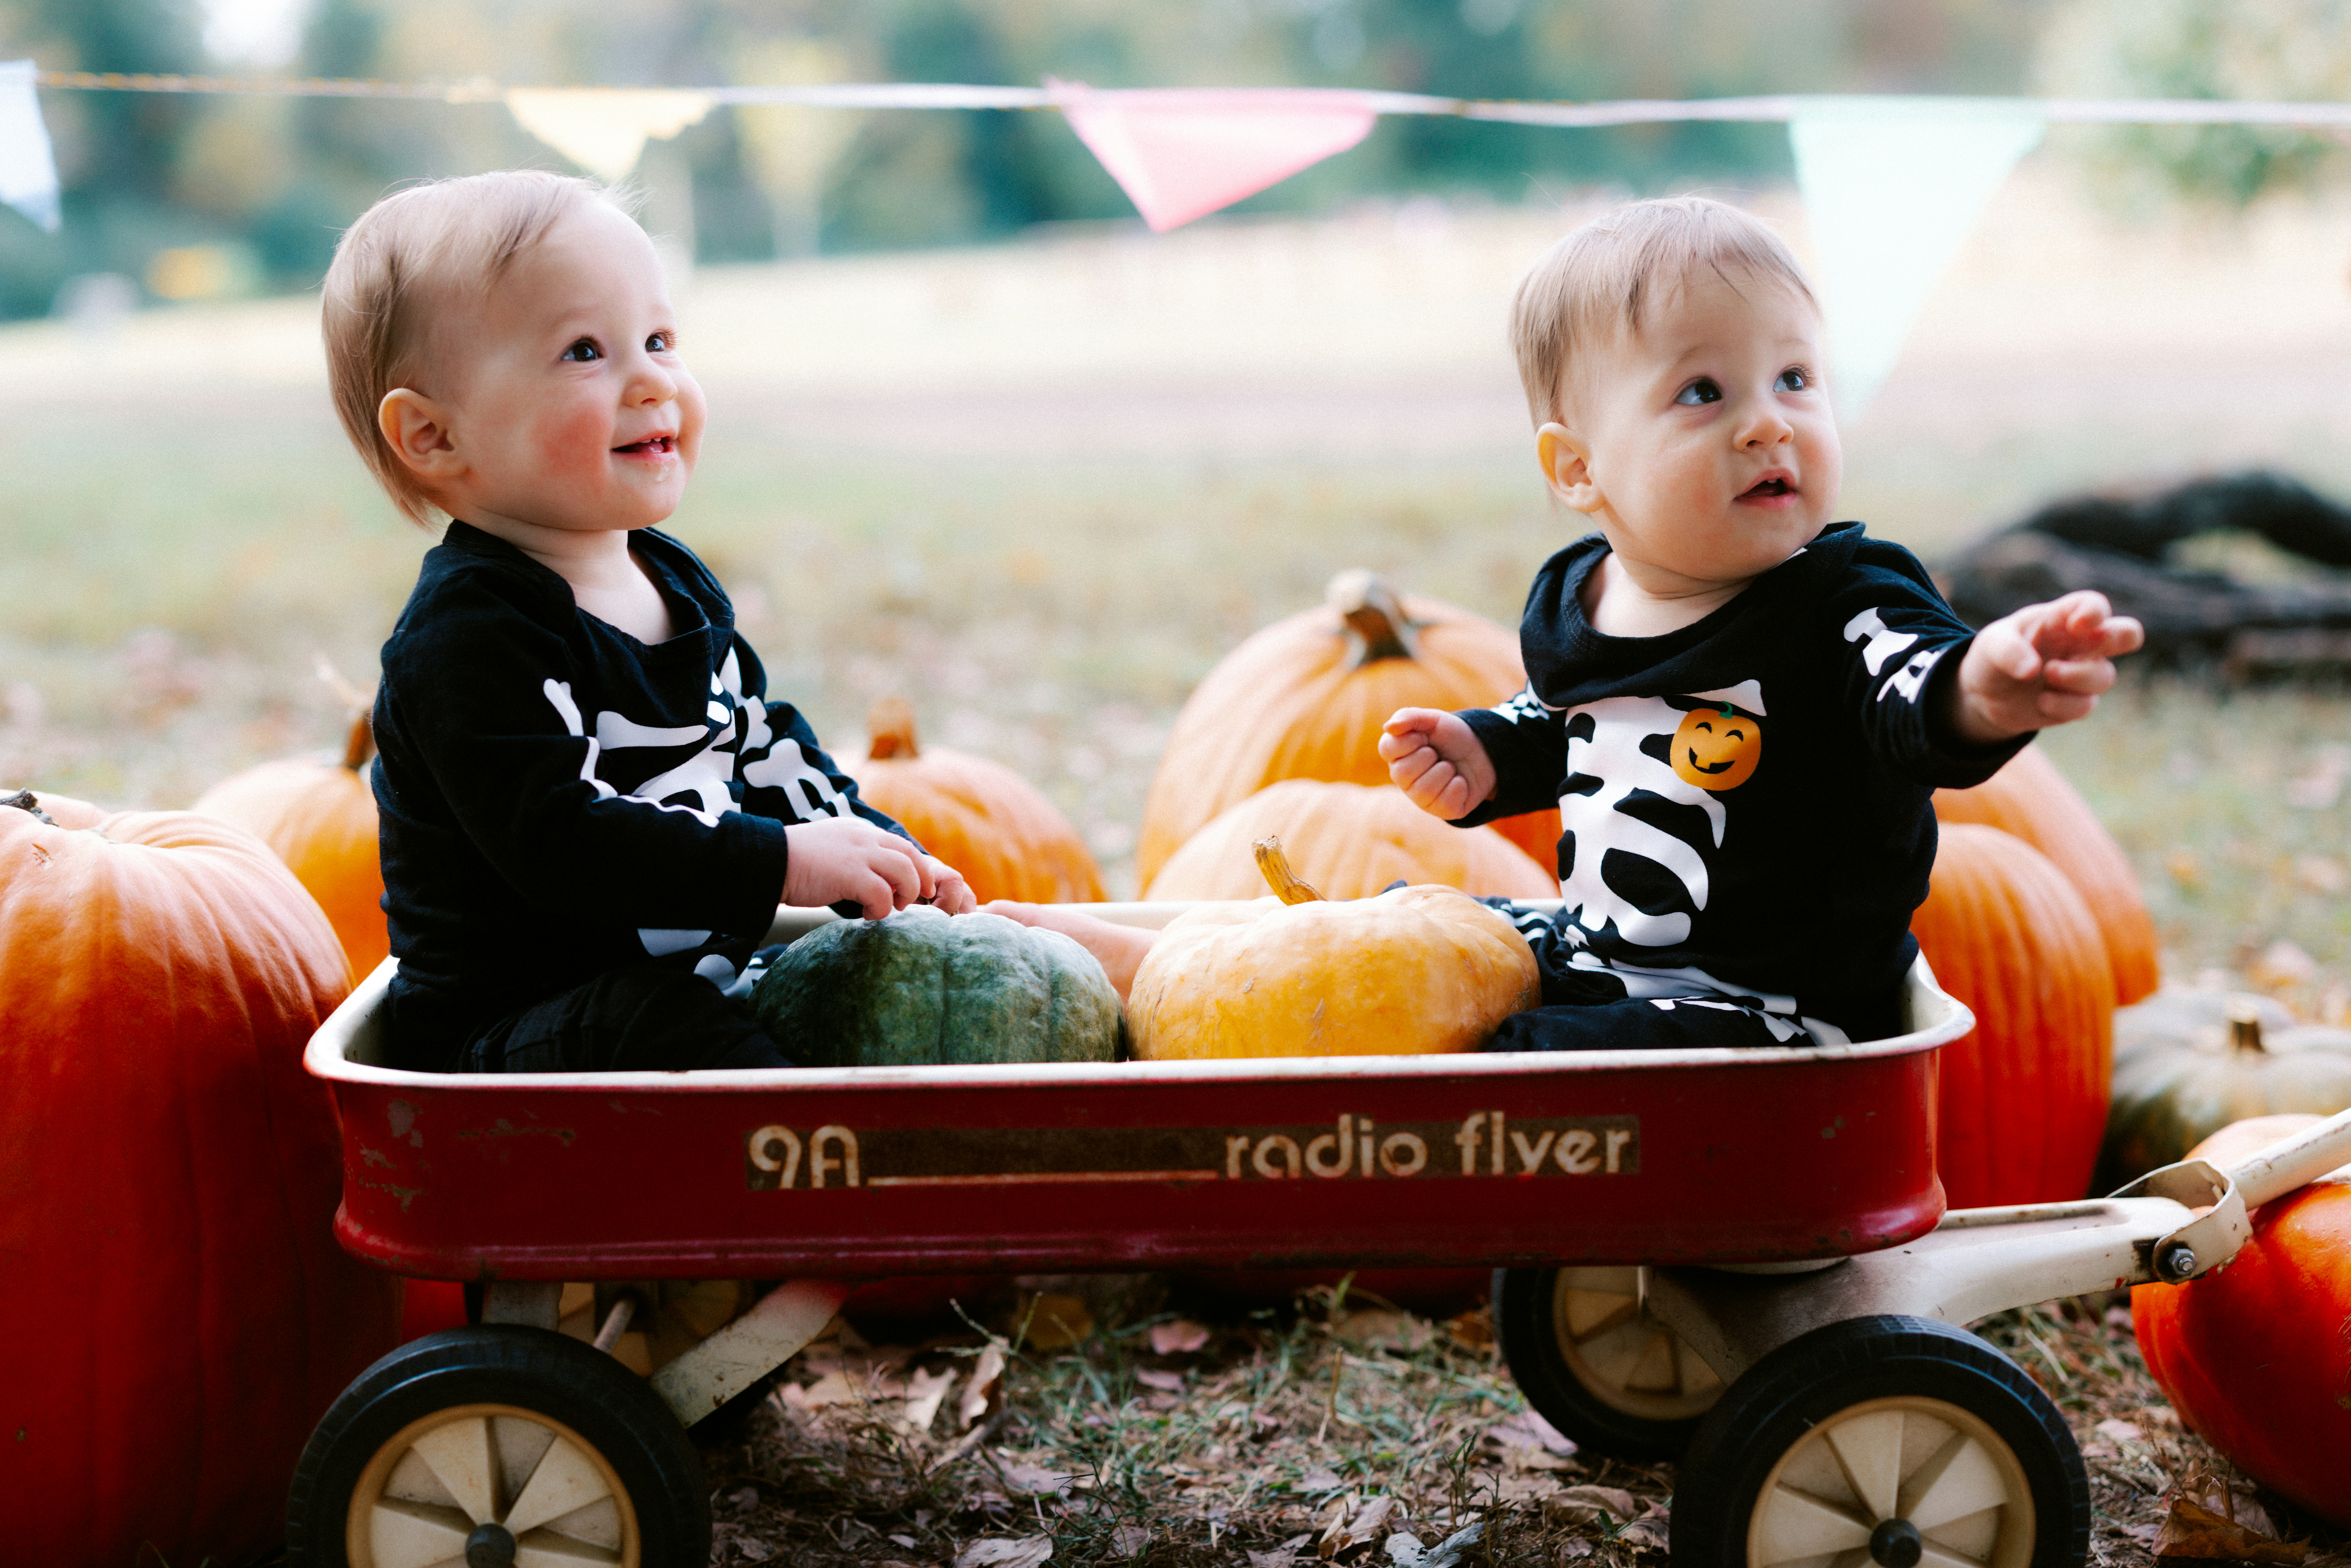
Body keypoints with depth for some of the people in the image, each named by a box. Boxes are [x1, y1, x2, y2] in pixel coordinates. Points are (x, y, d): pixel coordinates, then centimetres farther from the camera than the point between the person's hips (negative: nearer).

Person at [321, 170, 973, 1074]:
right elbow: (559, 840, -27)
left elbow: (768, 746, 22)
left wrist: (883, 861, 7)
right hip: (506, 1028, -8)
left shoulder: (677, 583, 12)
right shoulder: (469, 635, -17)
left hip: (689, 988, 9)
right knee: (658, 1021, -35)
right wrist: (784, 863, -27)